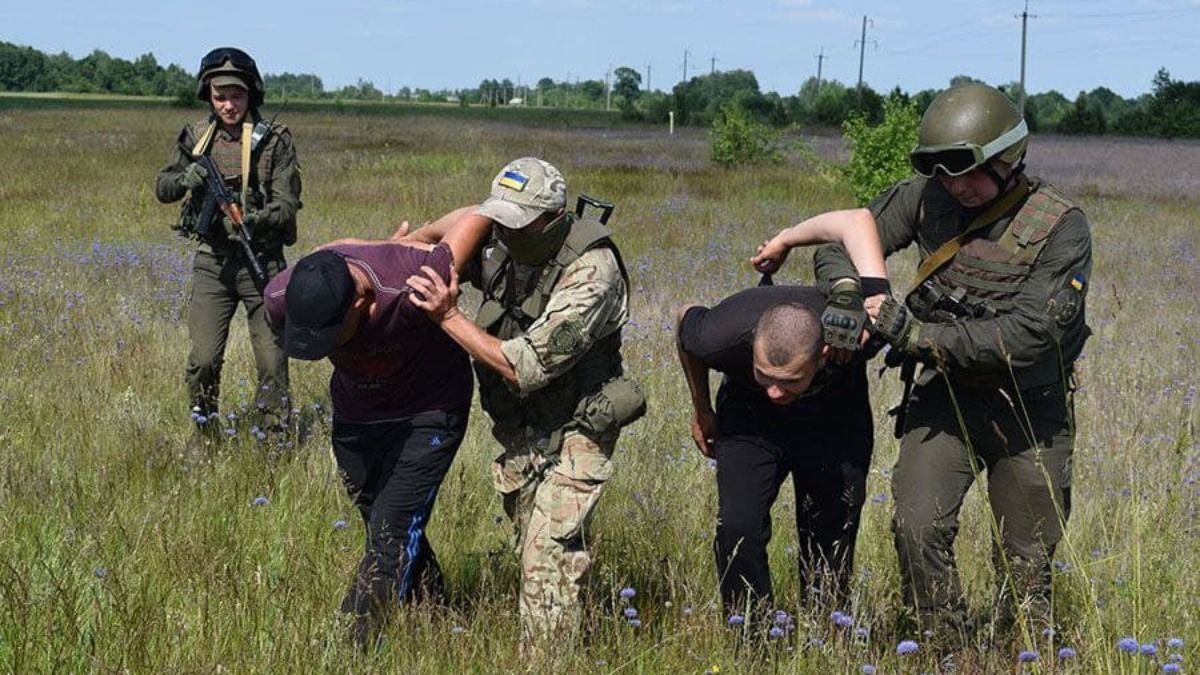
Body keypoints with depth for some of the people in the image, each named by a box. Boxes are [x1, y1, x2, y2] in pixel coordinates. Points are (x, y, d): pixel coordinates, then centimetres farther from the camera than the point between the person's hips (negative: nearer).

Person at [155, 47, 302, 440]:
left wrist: (256, 221, -31)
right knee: (203, 358, -2)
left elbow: (287, 205, -10)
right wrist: (186, 179, -12)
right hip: (212, 262, 2)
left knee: (271, 358, -2)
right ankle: (204, 436, 15)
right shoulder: (197, 137, 6)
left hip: (261, 261, -2)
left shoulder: (274, 140, -5)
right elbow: (161, 189, 10)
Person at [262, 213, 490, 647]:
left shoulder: (411, 291, -40)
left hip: (428, 411, -5)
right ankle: (432, 611, 36)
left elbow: (478, 217, -28)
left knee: (392, 532, -13)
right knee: (392, 529, 16)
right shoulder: (281, 299, -25)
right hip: (356, 413, 5)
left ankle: (353, 648, -11)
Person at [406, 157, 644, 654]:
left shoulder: (591, 273, -27)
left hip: (573, 432, -7)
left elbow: (526, 366, -30)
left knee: (547, 563, -16)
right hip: (521, 431, 7)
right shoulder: (504, 248, -6)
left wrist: (449, 316, -28)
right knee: (532, 552, 15)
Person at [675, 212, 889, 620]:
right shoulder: (725, 335, -38)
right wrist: (702, 412, 1)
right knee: (738, 529, -17)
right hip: (749, 419, 0)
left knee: (830, 540, -1)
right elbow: (685, 318, -9)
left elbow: (857, 223, -31)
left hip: (836, 422, 0)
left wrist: (785, 240, -20)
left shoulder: (860, 330, -39)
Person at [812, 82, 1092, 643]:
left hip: (1028, 411, -2)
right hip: (945, 396, 2)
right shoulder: (929, 198, -7)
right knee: (918, 528, -14)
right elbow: (842, 238, 1)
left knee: (1026, 559, 6)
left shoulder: (1060, 227, -18)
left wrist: (914, 335, -28)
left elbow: (1026, 335, -25)